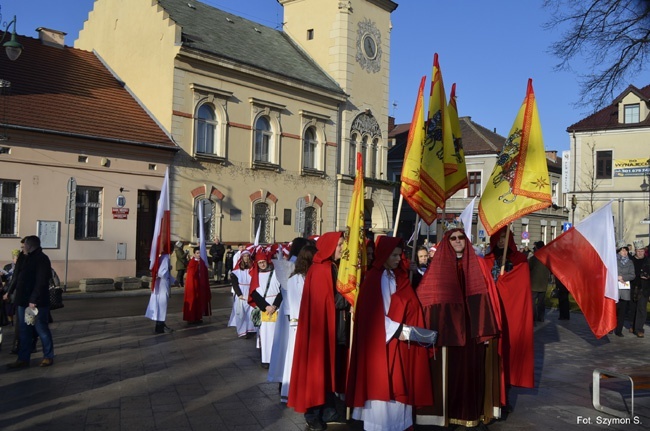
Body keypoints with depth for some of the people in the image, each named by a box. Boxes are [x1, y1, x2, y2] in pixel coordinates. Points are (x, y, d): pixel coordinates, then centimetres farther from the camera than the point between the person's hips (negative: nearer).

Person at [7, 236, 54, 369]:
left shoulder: (41, 259, -13)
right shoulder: (29, 258, 17)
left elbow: (41, 282, -21)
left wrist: (34, 300, -25)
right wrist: (20, 298, 15)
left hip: (36, 303, -9)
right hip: (24, 302, 9)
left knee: (42, 330, 2)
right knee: (24, 331, 11)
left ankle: (48, 357, 13)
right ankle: (23, 359, 17)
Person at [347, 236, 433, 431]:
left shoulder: (400, 278, 12)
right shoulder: (373, 279, -7)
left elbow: (410, 308, 9)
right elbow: (373, 313, -14)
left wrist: (406, 330, -7)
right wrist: (398, 330, -17)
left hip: (398, 341, 6)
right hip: (379, 340, -6)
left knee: (398, 384, 6)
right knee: (380, 384, -2)